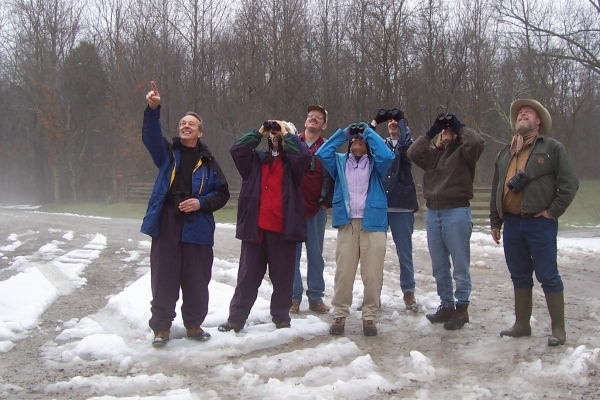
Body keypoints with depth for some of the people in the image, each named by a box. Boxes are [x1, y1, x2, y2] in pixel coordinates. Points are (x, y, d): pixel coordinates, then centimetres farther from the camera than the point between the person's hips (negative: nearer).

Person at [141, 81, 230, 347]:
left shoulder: (207, 162, 9)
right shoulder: (167, 153, 9)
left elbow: (222, 193, 9)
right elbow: (151, 136, -11)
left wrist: (202, 202, -10)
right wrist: (153, 109, -28)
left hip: (197, 227, 0)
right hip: (166, 225, 0)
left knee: (196, 281, 5)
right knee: (164, 279, 2)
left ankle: (194, 325, 21)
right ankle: (161, 327, 14)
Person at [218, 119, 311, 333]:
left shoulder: (292, 162, 6)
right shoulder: (257, 159, 14)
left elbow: (303, 154, -15)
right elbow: (236, 149, 0)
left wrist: (286, 133, -3)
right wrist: (259, 133, 2)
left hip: (282, 227, -2)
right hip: (255, 226, 2)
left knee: (282, 276, 6)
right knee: (248, 275, 8)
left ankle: (281, 317, 17)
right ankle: (236, 318, 13)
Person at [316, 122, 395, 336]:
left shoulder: (375, 163, 11)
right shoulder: (340, 162, 16)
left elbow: (387, 155, -9)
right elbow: (322, 153, 1)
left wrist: (369, 132, -2)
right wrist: (342, 133, 3)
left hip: (372, 224, -1)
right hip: (347, 224, 1)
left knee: (372, 274, -2)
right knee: (343, 273, 0)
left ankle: (369, 317, 7)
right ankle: (339, 315, 8)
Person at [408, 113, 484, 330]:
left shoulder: (463, 152, 2)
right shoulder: (432, 153, 14)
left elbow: (476, 142, -18)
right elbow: (413, 153, -1)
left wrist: (460, 126, -3)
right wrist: (430, 132, 2)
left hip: (457, 212, -6)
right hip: (432, 213, 6)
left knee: (460, 265, 0)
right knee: (439, 266, 12)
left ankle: (462, 308, 8)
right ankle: (446, 305, 22)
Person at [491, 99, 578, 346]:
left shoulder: (552, 148, 0)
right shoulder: (505, 154, 16)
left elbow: (569, 183, -5)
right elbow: (496, 189, 18)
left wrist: (553, 211, -10)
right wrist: (495, 222, 14)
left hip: (540, 223, -5)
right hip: (512, 223, 5)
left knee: (548, 277, -2)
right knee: (519, 276, 12)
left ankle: (558, 329, 7)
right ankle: (522, 325, 21)